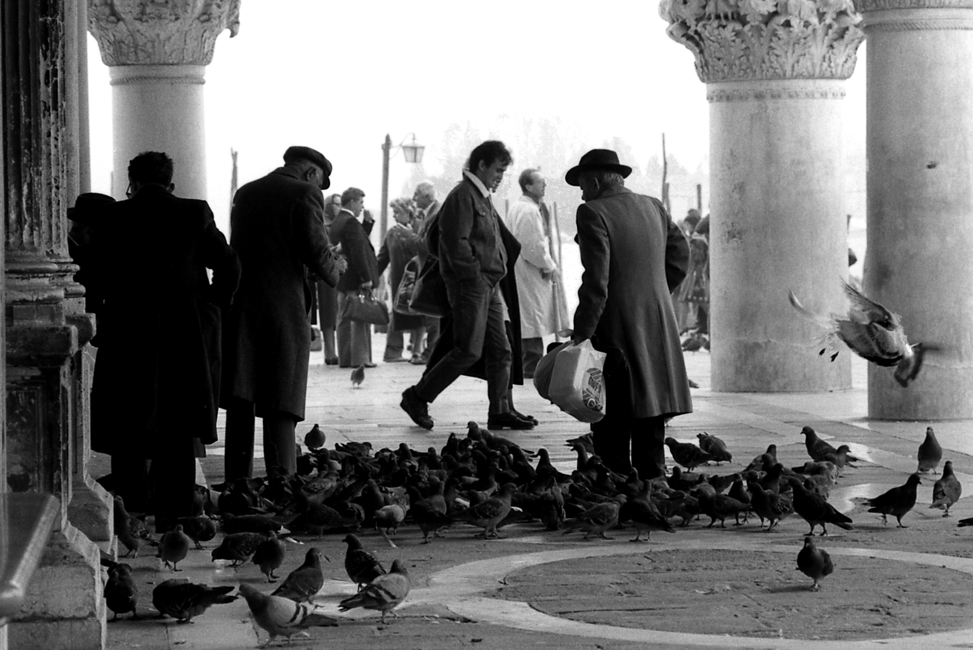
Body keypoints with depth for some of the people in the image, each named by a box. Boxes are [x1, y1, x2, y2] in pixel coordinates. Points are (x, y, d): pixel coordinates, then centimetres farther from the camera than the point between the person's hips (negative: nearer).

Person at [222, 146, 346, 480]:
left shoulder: (244, 193, 15)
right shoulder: (304, 195, -5)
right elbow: (317, 252, -12)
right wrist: (335, 267, 10)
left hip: (239, 311, 5)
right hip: (284, 311, -5)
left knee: (239, 405, 10)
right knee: (280, 409, -3)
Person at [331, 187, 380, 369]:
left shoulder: (337, 222, 13)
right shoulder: (351, 222, -16)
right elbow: (358, 252, -21)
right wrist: (366, 278, -20)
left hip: (342, 279, 9)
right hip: (356, 279, -9)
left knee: (344, 319, 11)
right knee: (360, 319, -4)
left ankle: (345, 358, 13)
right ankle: (360, 358, -4)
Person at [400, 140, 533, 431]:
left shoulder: (483, 198, 18)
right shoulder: (462, 196, -12)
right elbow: (456, 243, -20)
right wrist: (475, 275, -17)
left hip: (489, 286, 10)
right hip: (469, 285, -10)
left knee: (500, 351, 6)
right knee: (468, 350, -11)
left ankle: (499, 412, 9)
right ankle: (416, 398, 0)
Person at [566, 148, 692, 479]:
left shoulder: (593, 213, -9)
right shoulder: (653, 207, 12)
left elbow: (596, 282, -16)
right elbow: (680, 256, 17)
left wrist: (581, 333, -13)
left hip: (617, 330, -7)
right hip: (660, 328, 7)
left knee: (613, 423, -4)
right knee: (649, 419, 11)